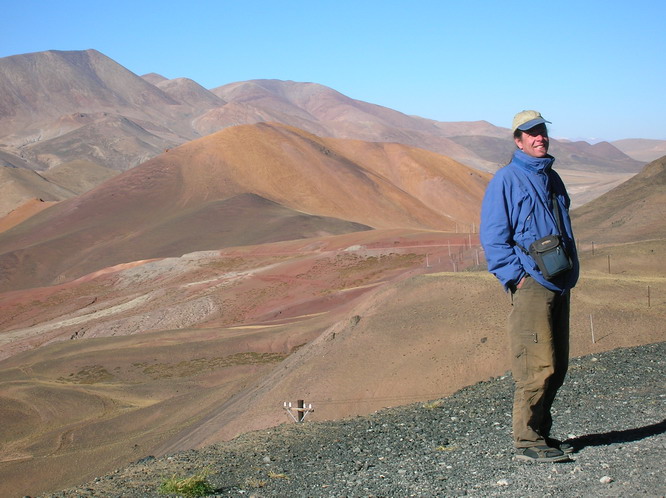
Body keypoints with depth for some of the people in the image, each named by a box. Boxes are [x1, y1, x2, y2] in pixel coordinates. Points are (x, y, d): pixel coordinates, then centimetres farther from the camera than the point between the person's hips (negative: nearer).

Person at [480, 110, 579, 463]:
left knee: (556, 367, 11)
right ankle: (527, 442, -4)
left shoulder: (551, 178, 19)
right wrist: (515, 276, -14)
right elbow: (492, 235, -10)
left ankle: (540, 432, 21)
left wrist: (570, 271, 17)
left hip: (558, 285, 8)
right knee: (537, 366, -11)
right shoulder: (506, 180, -5)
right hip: (530, 285, -8)